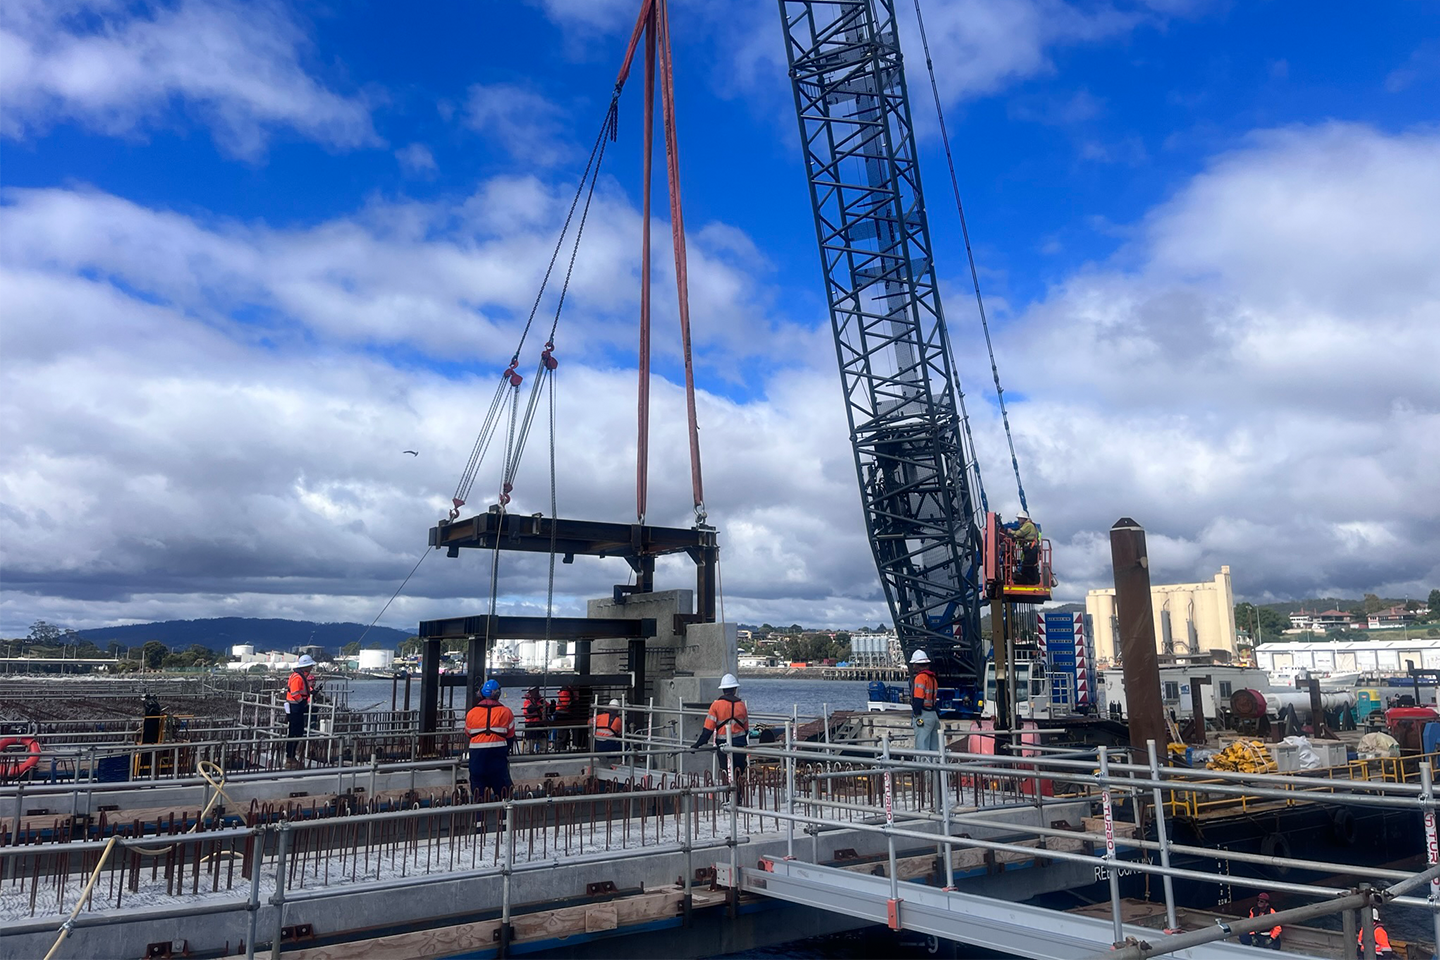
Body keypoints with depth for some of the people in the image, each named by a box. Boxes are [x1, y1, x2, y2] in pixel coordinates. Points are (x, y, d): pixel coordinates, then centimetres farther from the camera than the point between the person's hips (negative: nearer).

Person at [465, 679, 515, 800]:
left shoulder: (471, 713, 2)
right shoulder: (505, 712, -3)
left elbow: (468, 733, 13)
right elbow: (510, 736, 4)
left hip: (477, 754, 2)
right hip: (498, 754, -2)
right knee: (503, 790, 7)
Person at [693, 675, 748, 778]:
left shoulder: (716, 704, -7)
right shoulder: (741, 704, 2)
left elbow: (709, 728, -11)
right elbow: (746, 728, 10)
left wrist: (698, 744, -7)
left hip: (723, 743, -2)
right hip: (739, 743, 2)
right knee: (739, 769, 15)